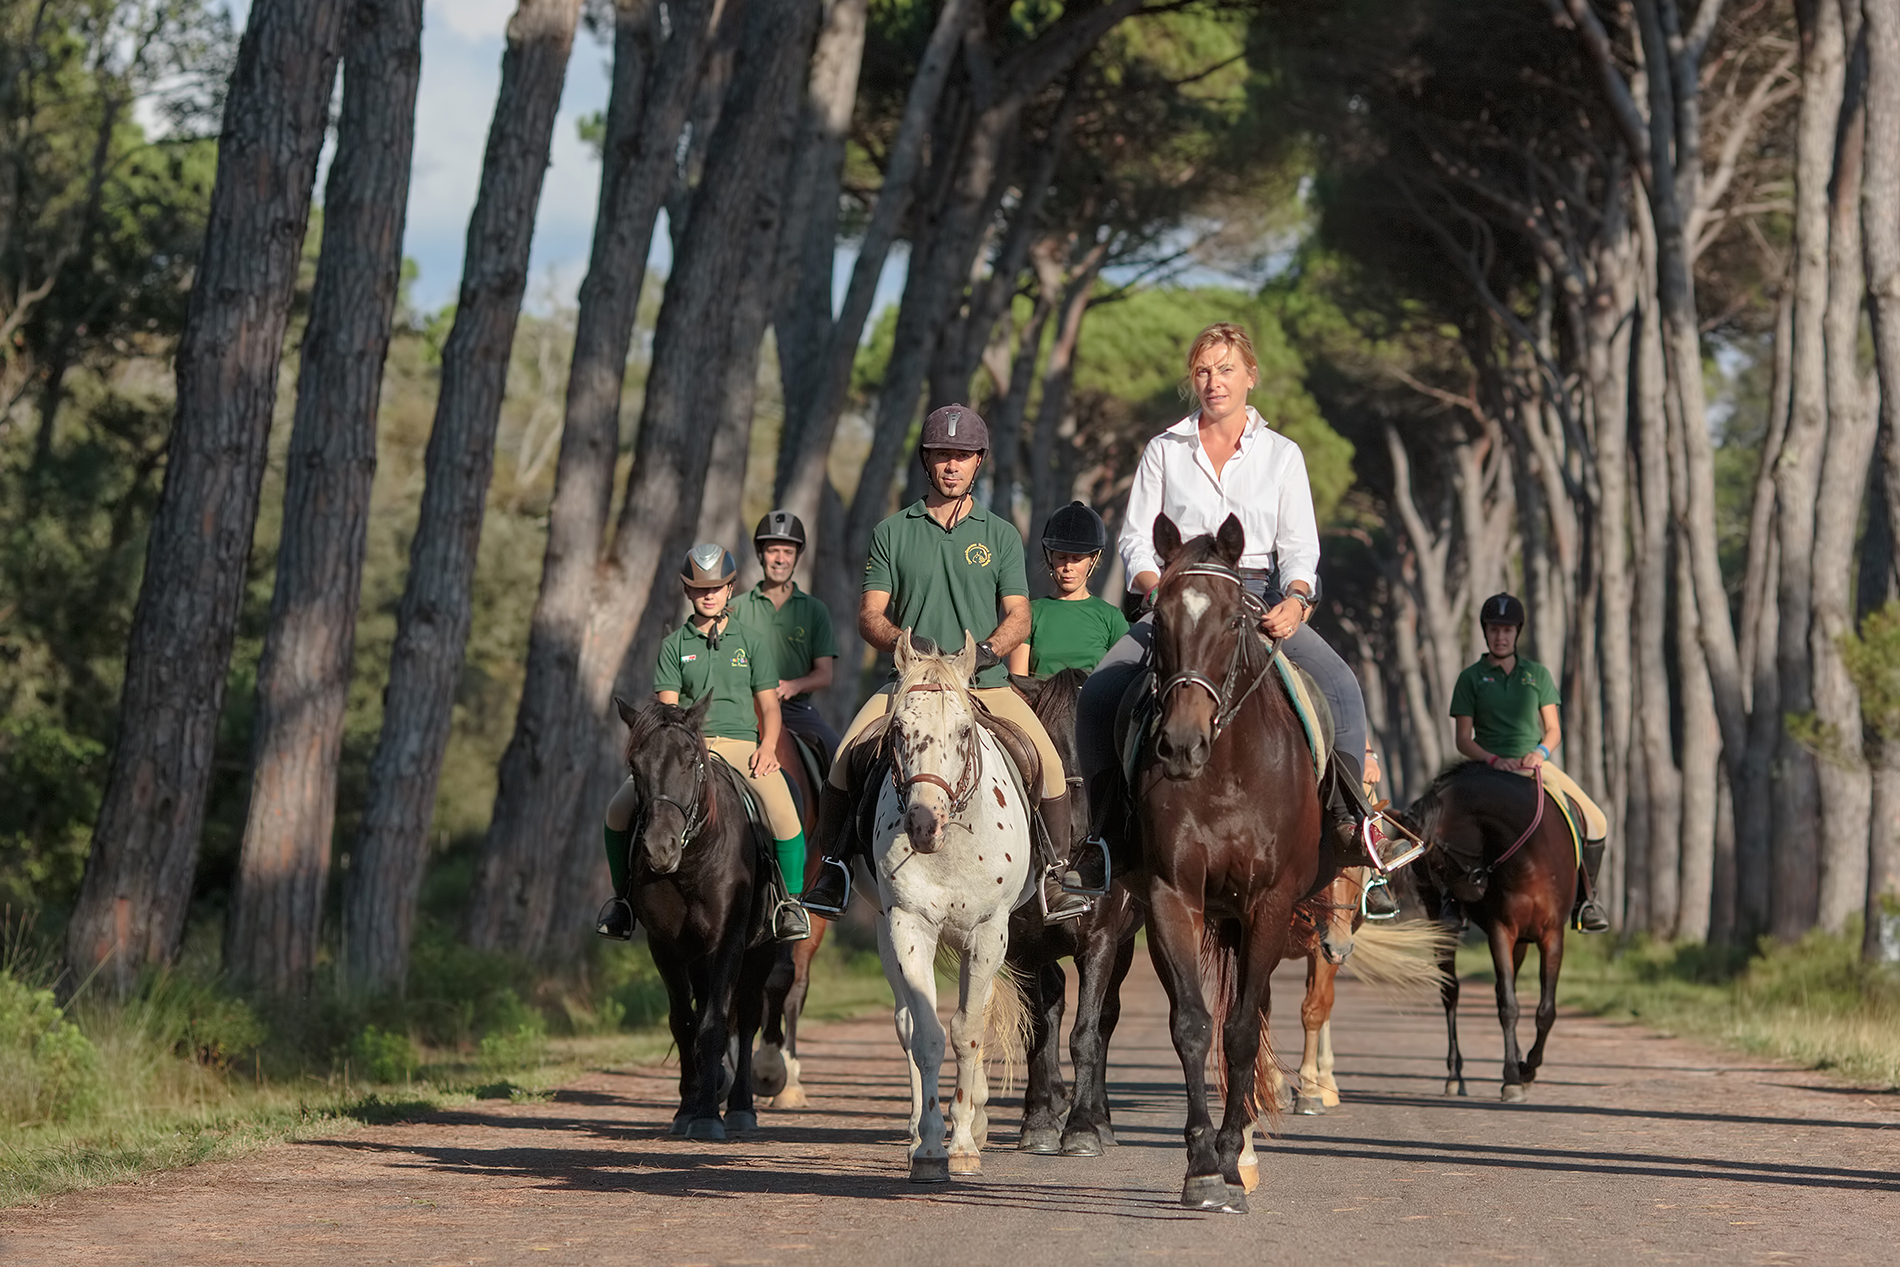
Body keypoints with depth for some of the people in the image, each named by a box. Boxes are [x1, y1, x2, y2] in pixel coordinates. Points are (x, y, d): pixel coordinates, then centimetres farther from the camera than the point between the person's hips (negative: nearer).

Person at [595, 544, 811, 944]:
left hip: (741, 745, -1)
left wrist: (767, 746, -10)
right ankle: (623, 896, 3)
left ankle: (791, 900, -14)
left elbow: (769, 705, 10)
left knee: (783, 812, -32)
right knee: (620, 808, -19)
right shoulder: (674, 645, 11)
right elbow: (666, 707, 3)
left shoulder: (753, 641, 11)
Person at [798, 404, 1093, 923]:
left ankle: (1053, 882, -8)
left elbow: (1019, 615, 5)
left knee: (1048, 762, -21)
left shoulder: (1000, 535, 11)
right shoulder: (893, 532, 9)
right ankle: (833, 870, -7)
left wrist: (988, 649, -15)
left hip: (987, 685, 0)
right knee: (846, 758, -22)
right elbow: (870, 615, 6)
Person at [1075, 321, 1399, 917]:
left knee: (1340, 686, -26)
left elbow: (1299, 548, 3)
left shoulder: (1281, 454, 10)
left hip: (1261, 597, 0)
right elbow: (1137, 541, 6)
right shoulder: (1165, 450, 11)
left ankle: (1351, 826, -22)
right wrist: (1162, 591, -15)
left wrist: (1294, 600, -19)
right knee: (1098, 692, -23)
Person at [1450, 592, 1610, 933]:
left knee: (1595, 821, -13)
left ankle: (1585, 899, -1)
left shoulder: (1537, 674, 15)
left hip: (1537, 763, 3)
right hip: (1491, 768, -3)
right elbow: (1464, 739, 3)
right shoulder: (1471, 678, 7)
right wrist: (1493, 759, -15)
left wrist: (1541, 752, -8)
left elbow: (1554, 729, 14)